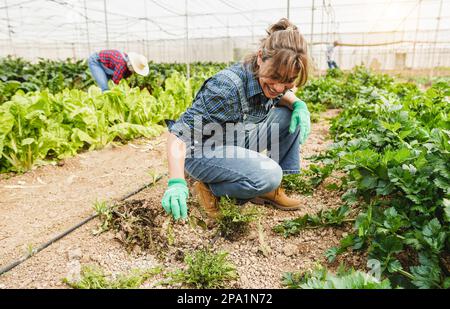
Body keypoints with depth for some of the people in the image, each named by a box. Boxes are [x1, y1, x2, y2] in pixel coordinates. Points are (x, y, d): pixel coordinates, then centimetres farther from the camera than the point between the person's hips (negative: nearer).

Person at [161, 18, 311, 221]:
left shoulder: (267, 81, -10)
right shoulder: (228, 86, -31)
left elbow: (284, 94, 14)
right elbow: (180, 132, -32)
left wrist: (298, 104, -10)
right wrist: (176, 182, -43)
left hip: (239, 143, 8)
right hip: (202, 150, -7)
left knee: (291, 116, -5)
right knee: (269, 176, -30)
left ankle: (269, 190, 3)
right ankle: (210, 188, -4)